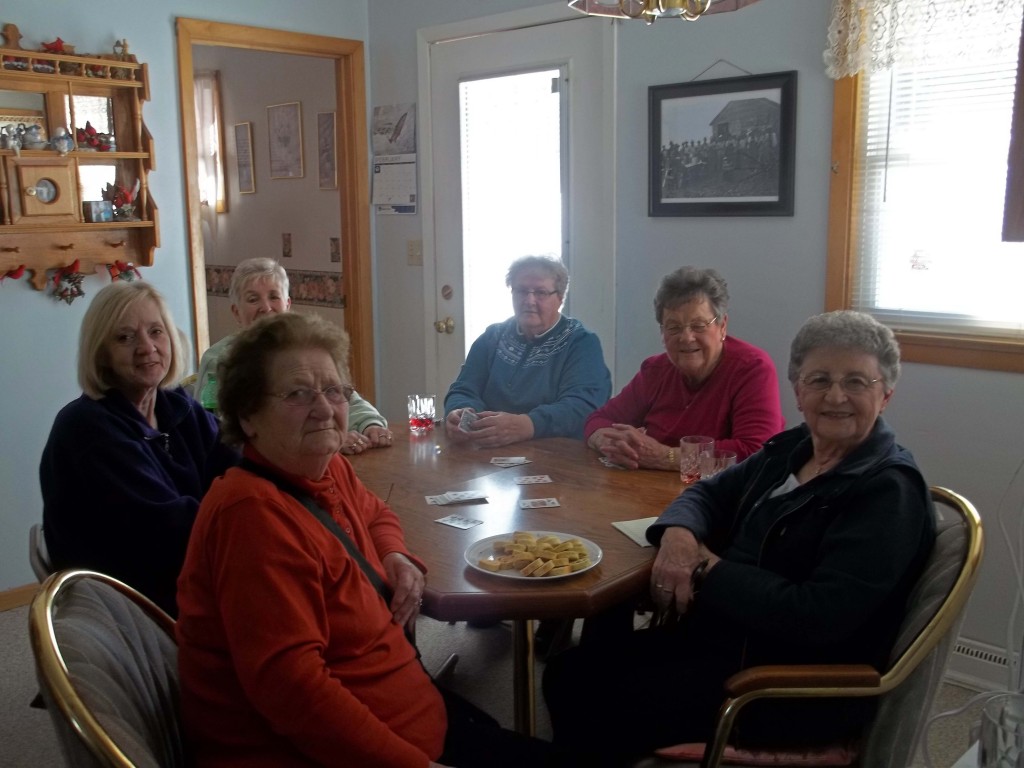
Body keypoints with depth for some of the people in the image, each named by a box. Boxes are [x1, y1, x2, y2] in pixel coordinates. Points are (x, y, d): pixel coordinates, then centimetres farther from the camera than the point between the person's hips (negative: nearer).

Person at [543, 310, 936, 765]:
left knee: (610, 708, -18)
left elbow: (821, 616, -24)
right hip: (724, 634, 8)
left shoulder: (890, 492, -16)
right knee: (570, 673, -5)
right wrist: (679, 533, -8)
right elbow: (709, 492, 17)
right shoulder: (791, 449, 8)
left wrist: (708, 569, -15)